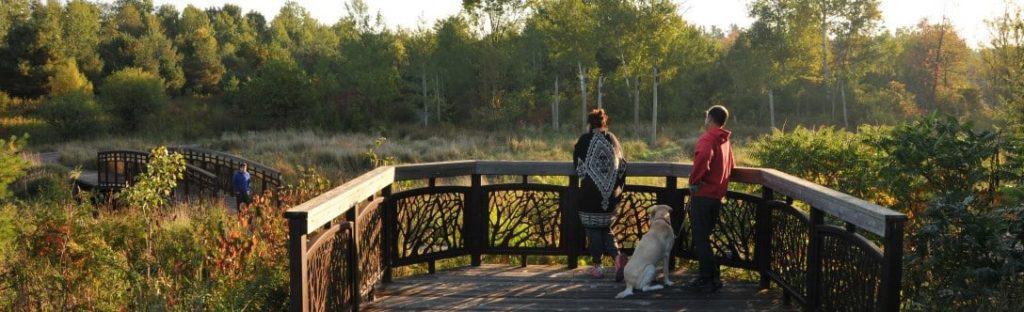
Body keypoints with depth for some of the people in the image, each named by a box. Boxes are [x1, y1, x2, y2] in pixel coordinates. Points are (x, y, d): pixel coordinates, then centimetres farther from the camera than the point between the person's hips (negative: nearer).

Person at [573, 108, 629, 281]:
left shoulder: (584, 140, -7)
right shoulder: (613, 139, 4)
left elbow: (577, 166, 1)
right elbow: (622, 166, 6)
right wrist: (618, 189, 13)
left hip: (590, 193, -4)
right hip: (610, 194, 4)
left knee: (593, 229, 6)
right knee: (605, 227, 16)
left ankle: (597, 266, 8)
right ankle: (616, 255, -6)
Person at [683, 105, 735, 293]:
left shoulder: (707, 139, -13)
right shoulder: (725, 141, 15)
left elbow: (703, 157, -34)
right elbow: (731, 166, 28)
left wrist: (694, 180, -22)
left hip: (702, 195, -9)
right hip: (717, 195, 9)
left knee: (701, 239, -3)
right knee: (704, 237, 17)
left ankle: (710, 279, -1)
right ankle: (707, 276, 21)